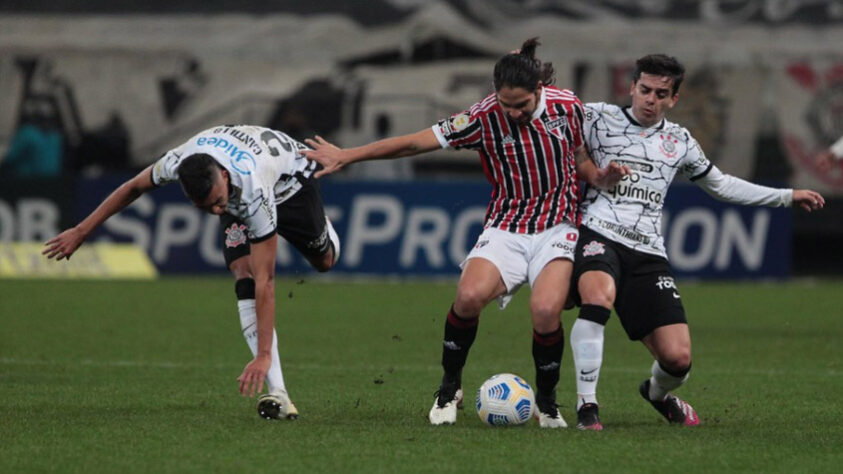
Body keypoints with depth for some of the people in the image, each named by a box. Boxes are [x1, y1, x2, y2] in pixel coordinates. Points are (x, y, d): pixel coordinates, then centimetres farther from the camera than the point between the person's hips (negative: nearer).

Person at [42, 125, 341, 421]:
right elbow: (134, 187, -15)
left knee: (324, 261, 17)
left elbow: (265, 282, -46)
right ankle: (277, 394, -27)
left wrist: (263, 355, -47)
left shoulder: (255, 194, -49)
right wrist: (81, 231, -11)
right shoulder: (178, 162, -40)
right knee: (243, 272, -21)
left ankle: (321, 225, 56)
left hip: (290, 176, -3)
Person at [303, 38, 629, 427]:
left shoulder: (567, 107, -4)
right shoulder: (484, 117, -9)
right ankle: (449, 388, -3)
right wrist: (346, 157, -7)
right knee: (469, 296, -28)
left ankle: (547, 401, 2)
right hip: (505, 229, 0)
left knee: (545, 311, -26)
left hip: (556, 229, 0)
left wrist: (600, 177, -9)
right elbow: (416, 143, -6)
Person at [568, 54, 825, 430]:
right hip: (598, 234, -3)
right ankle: (586, 406, -28)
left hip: (648, 252, 3)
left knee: (677, 358, -9)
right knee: (598, 297, -39)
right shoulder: (597, 118, 7)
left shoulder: (679, 142, 18)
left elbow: (721, 185, 32)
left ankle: (657, 393, 30)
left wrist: (788, 197, 31)